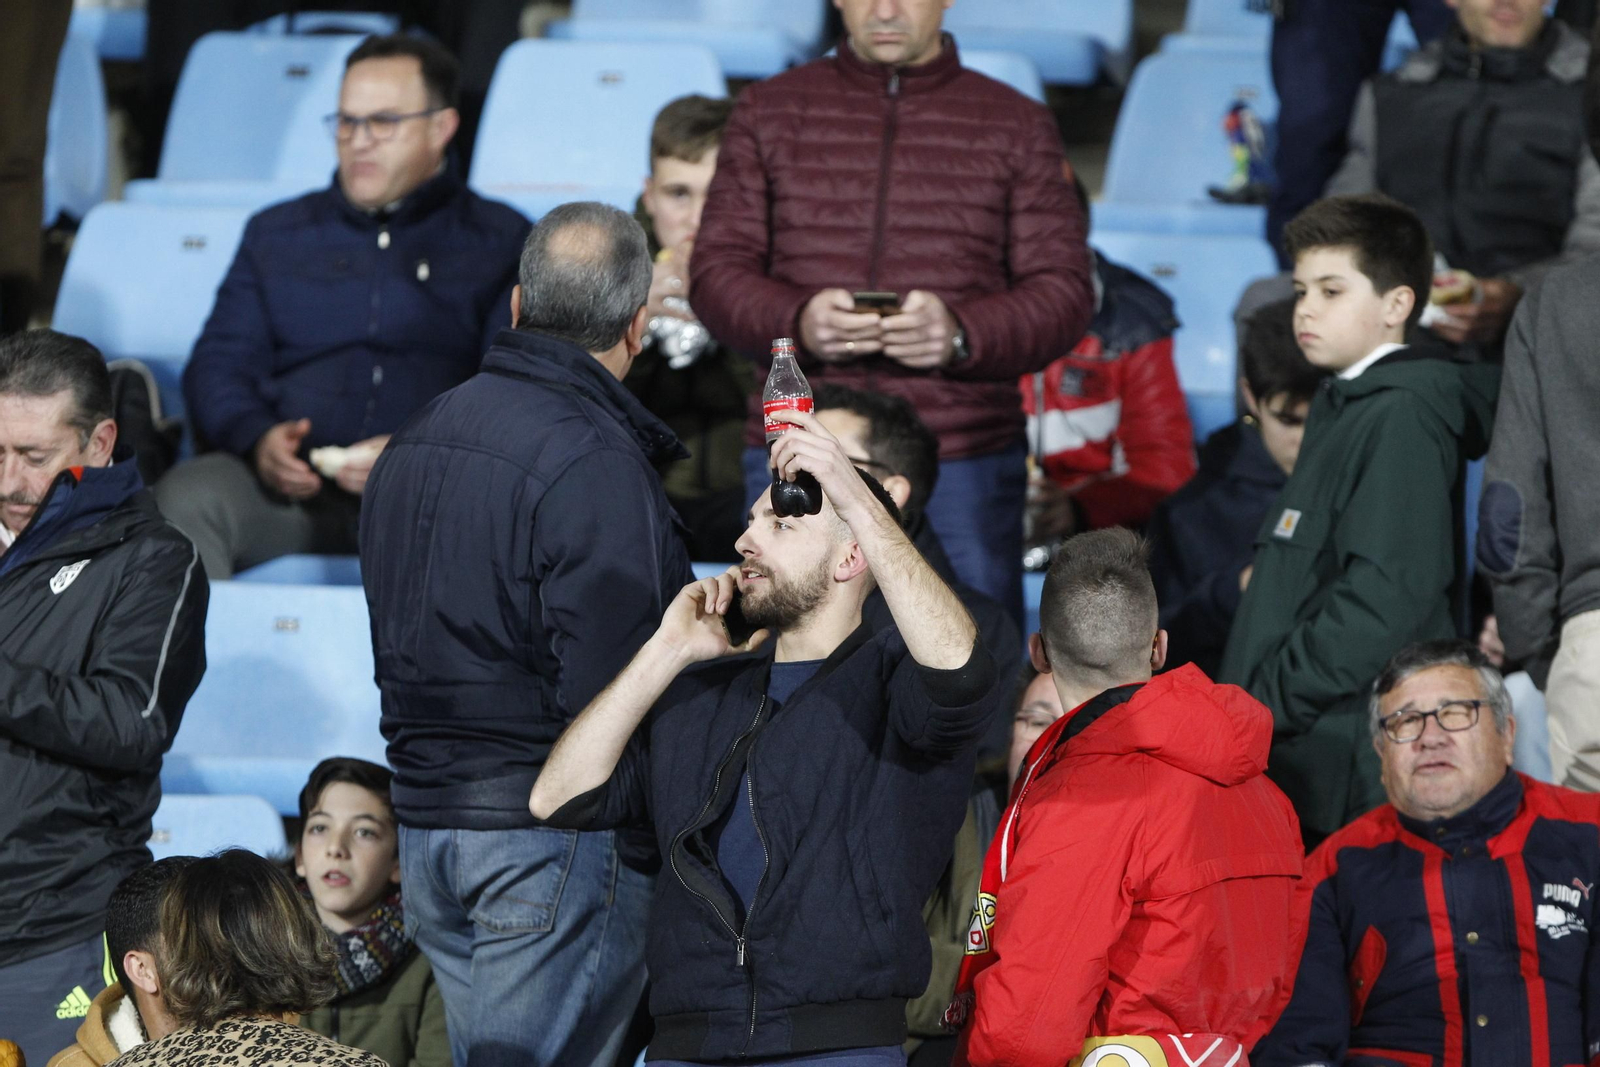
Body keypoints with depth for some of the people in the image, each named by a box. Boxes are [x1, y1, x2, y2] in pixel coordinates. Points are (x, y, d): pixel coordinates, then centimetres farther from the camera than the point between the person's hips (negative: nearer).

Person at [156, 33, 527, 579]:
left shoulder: (501, 242, 16)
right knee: (183, 496, -31)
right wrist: (256, 438, -6)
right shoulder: (277, 233, 27)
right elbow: (217, 364, 18)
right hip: (287, 484, 3)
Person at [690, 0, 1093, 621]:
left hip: (962, 468, -1)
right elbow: (717, 272, 7)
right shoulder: (768, 114, 13)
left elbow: (1063, 291, 5)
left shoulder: (1017, 127, 11)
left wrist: (962, 336, -16)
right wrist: (797, 324, -16)